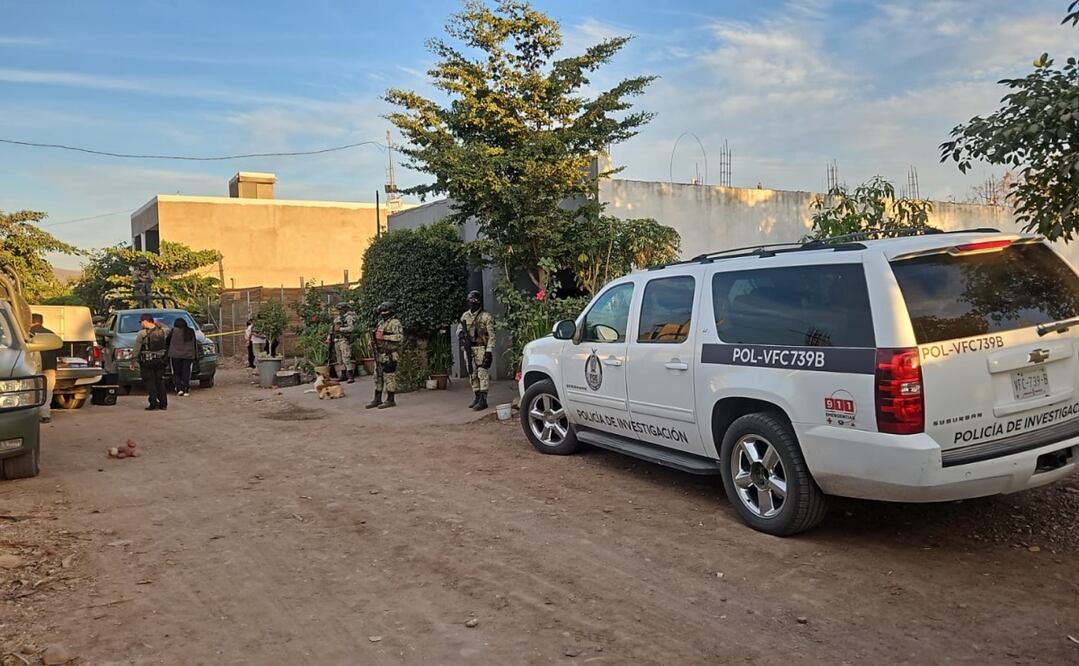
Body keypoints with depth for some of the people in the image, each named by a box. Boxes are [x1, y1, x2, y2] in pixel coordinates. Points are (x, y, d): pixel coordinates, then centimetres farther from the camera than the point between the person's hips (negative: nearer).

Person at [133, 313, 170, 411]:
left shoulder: (142, 334, -13)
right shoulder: (163, 331, -1)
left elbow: (136, 350, -9)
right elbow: (168, 330, 26)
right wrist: (159, 324, 17)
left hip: (147, 362, -5)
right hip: (160, 361, 5)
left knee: (150, 383, 3)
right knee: (160, 382, 12)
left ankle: (154, 403, -1)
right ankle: (163, 404, 11)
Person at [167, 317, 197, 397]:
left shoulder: (173, 331, -2)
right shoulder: (191, 331, 7)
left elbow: (167, 343, 4)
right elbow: (194, 345, 12)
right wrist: (194, 357, 18)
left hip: (175, 355, -2)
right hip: (188, 355, 2)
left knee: (176, 373, 7)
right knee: (186, 373, 6)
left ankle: (179, 389, -5)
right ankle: (186, 390, 3)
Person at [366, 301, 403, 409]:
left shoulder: (395, 322, -9)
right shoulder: (381, 322, 18)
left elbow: (400, 337, -20)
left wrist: (384, 337, -20)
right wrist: (376, 337, 8)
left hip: (389, 355, -9)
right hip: (379, 354, 9)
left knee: (389, 377, -4)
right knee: (378, 377, 11)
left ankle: (390, 400, 2)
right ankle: (377, 400, 18)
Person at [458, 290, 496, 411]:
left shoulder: (486, 316, -9)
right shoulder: (465, 316, 10)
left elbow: (491, 335, -11)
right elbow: (459, 330, 19)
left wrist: (489, 351, -16)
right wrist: (461, 334, -5)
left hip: (482, 350, -6)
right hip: (469, 350, 7)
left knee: (483, 375, -8)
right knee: (473, 375, 11)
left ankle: (483, 400, -8)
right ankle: (477, 397, 21)